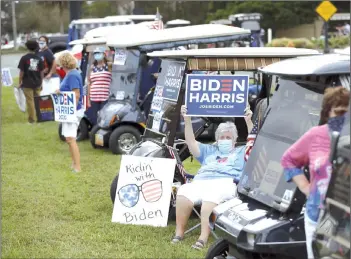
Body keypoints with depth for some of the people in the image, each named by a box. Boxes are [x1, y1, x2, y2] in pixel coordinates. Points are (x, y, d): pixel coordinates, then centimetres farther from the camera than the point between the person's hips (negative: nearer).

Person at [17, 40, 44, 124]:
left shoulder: (24, 58, -7)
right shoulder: (39, 59, 1)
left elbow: (21, 71, -9)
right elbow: (42, 72, 3)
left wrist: (20, 82, 2)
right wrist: (41, 82, 14)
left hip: (27, 83, -3)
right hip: (37, 83, 3)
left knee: (30, 101, 2)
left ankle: (32, 119, 5)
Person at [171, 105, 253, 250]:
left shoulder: (241, 152, 30)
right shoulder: (209, 151, 38)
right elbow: (191, 143, 27)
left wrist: (248, 121, 1)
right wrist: (187, 119, 16)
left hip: (225, 182, -3)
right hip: (201, 181, 3)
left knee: (210, 197, -40)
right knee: (184, 192, -33)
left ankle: (203, 238, -46)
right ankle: (179, 233, -29)